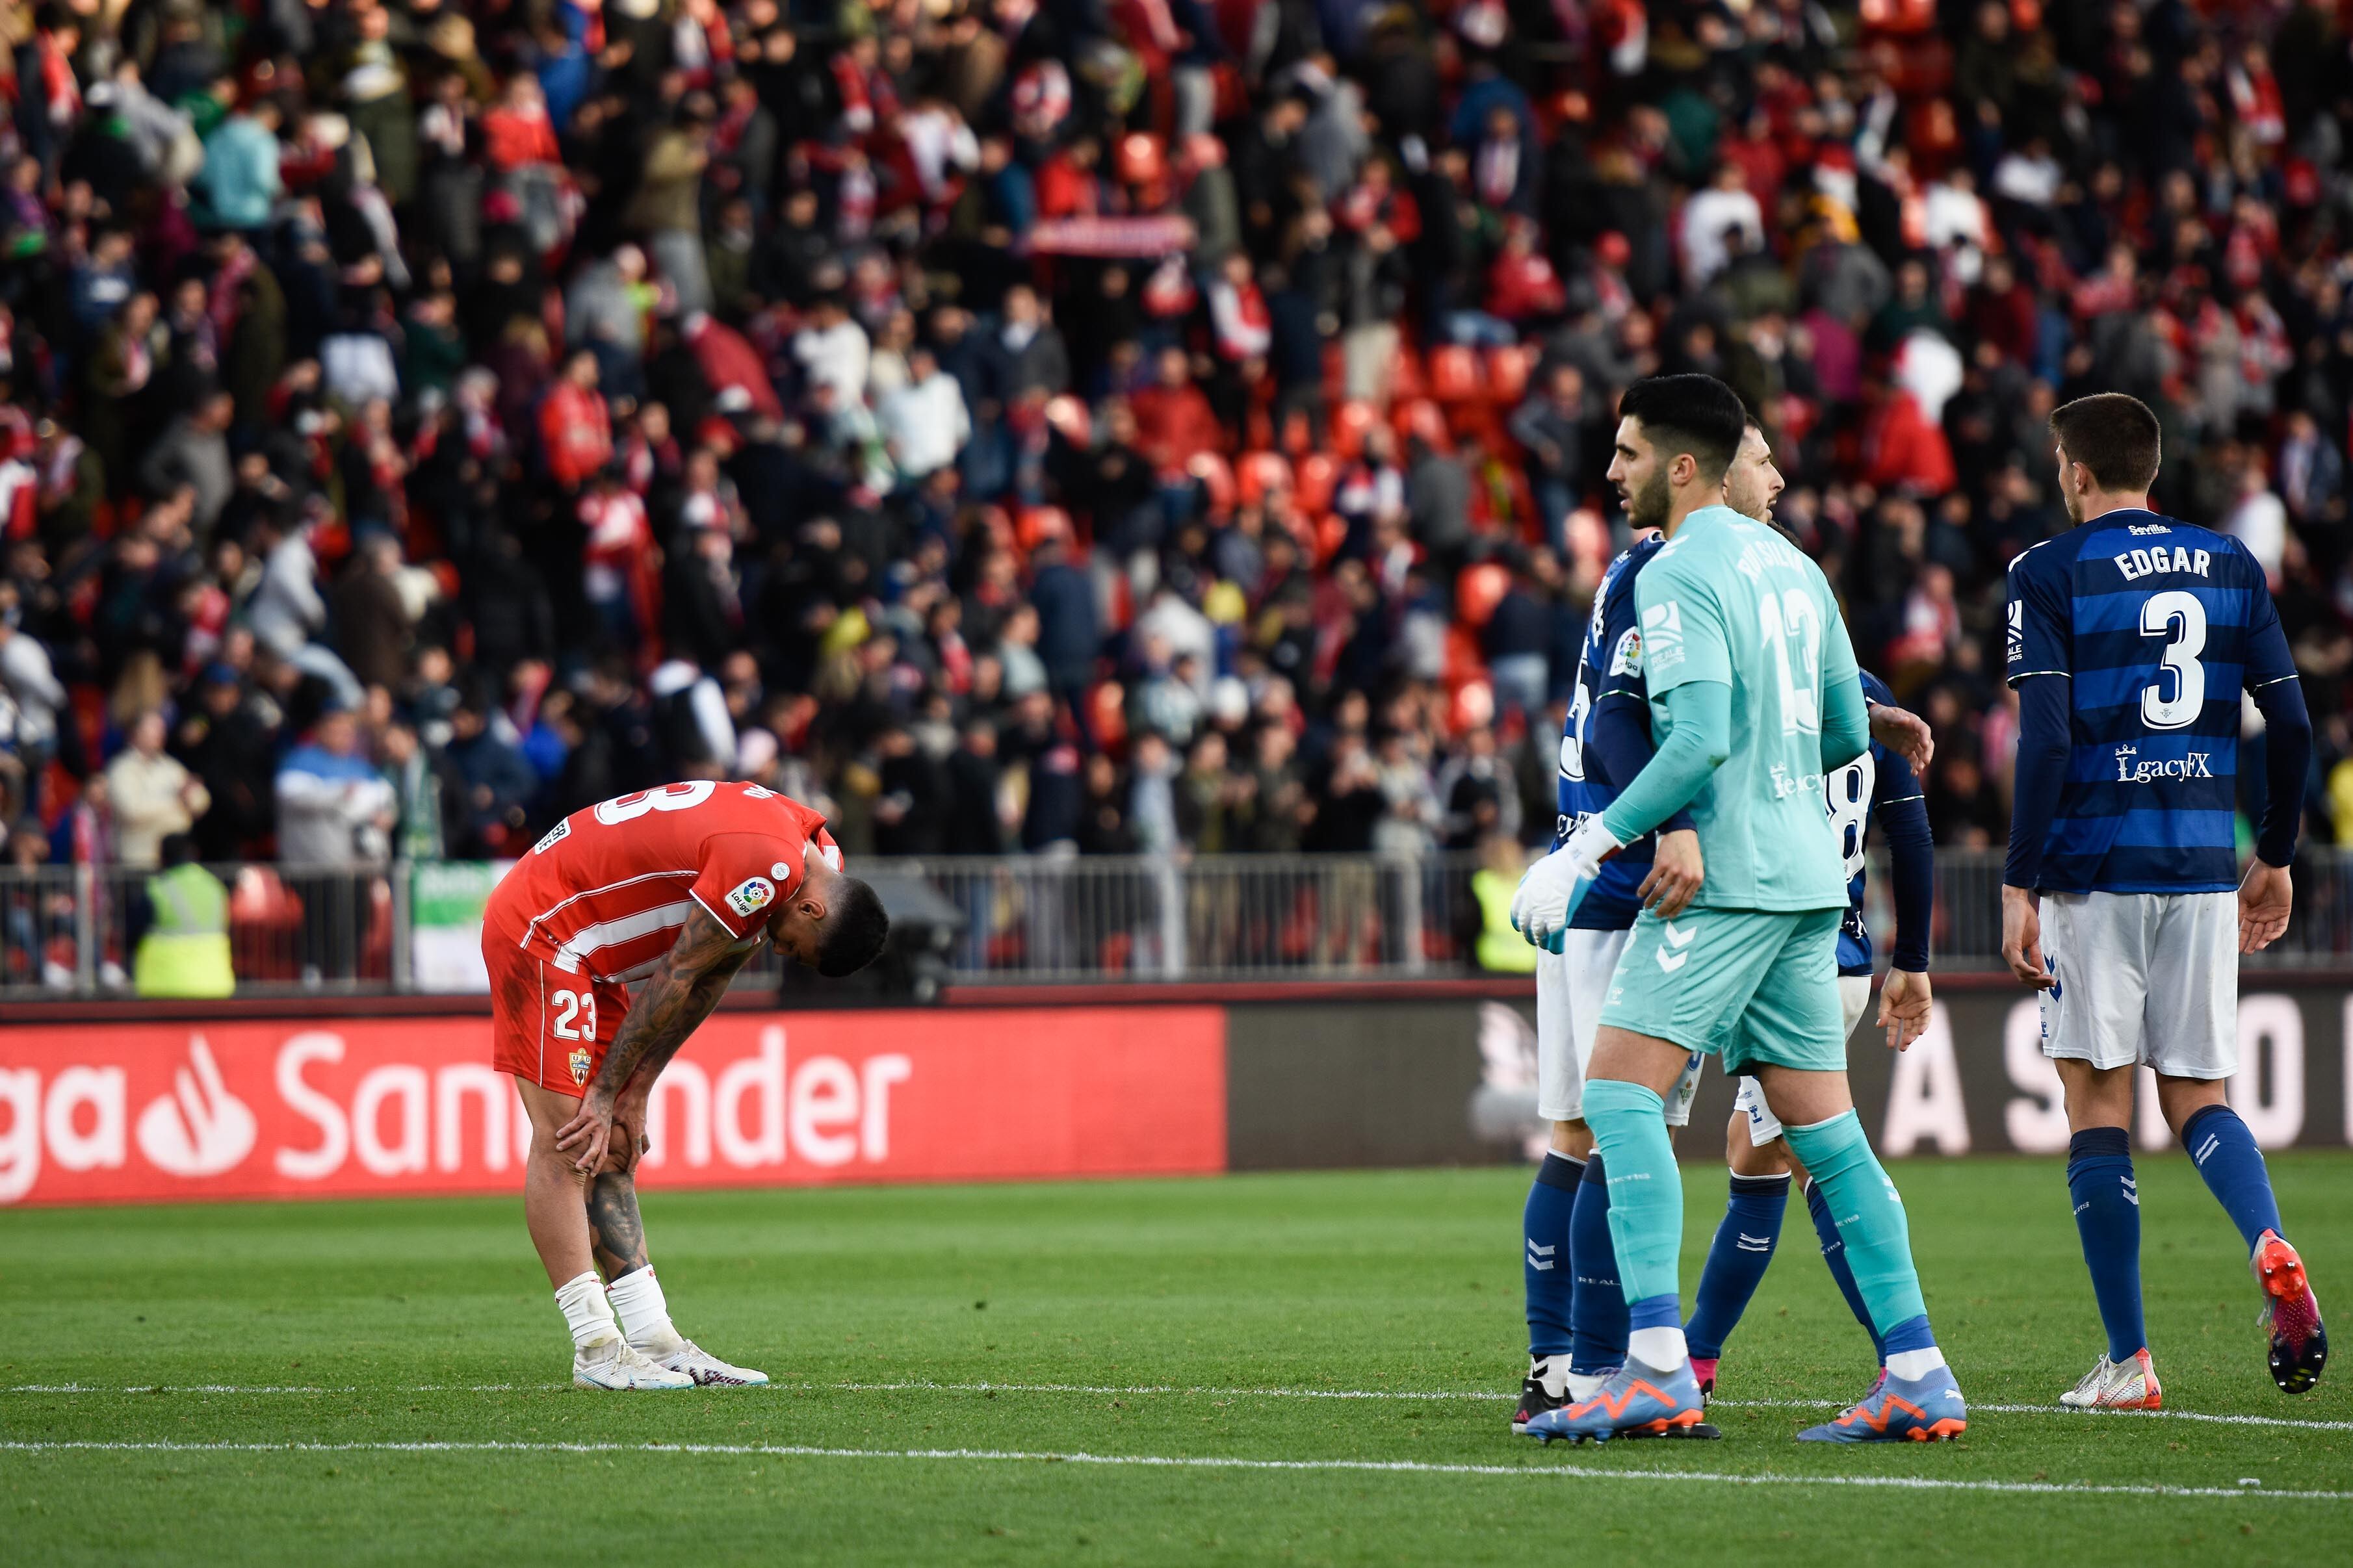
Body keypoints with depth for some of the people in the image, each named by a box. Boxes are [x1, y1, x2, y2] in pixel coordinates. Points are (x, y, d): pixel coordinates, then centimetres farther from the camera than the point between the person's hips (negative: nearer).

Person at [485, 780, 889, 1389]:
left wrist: (635, 1092, 5)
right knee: (565, 1143, -11)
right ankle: (597, 1349, -12)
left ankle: (654, 1338, 8)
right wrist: (608, 1094, -9)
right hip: (540, 932, -10)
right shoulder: (767, 866, -27)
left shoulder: (812, 849, 5)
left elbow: (708, 984, 8)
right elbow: (674, 982, -19)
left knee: (611, 1150, 8)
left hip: (584, 954, 10)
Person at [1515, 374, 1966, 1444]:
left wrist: (1585, 850, -18)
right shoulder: (1792, 567, 16)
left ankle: (1657, 1367, -23)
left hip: (1722, 874, -9)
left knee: (1620, 1089, -11)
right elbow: (1847, 730, 20)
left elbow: (1701, 740, -20)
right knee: (1822, 1125, 10)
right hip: (1805, 874, 9)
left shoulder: (1680, 574, -10)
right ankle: (1919, 1378, 5)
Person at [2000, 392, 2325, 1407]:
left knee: (2099, 1104, 2)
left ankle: (2129, 1362, 0)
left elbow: (2045, 740, -12)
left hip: (2095, 866, -4)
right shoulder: (2229, 565, 10)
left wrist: (2017, 886, -9)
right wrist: (2277, 857, 19)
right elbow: (2291, 724, 7)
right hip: (2204, 864, 4)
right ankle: (2273, 1254, -18)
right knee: (2198, 1095, 12)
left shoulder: (2050, 573, -4)